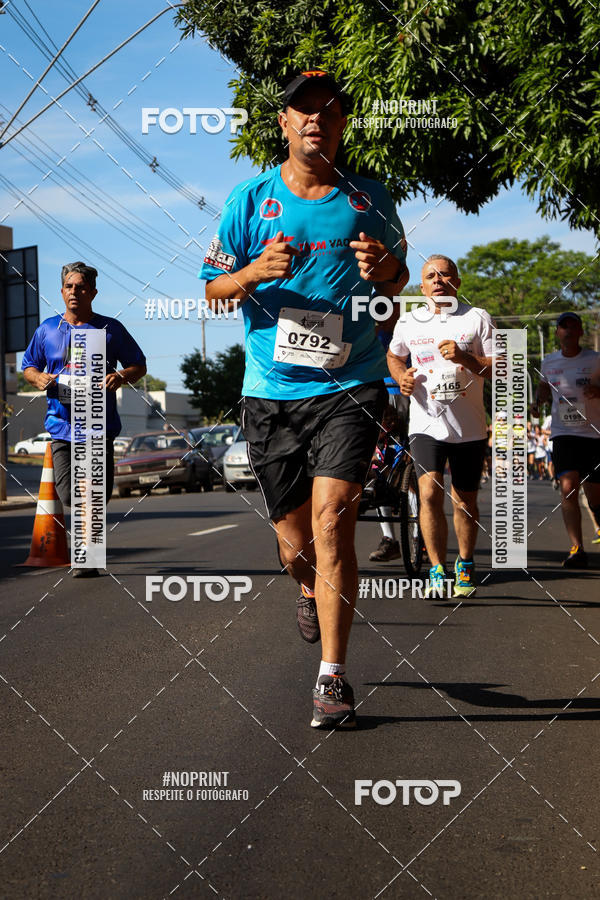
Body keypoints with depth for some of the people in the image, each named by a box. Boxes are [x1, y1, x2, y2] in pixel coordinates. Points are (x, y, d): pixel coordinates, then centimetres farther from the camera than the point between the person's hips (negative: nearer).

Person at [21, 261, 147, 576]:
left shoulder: (110, 329, 5)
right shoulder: (47, 329, 11)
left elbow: (139, 365, 11)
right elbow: (28, 366, 20)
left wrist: (122, 377, -11)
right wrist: (38, 378, -4)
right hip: (61, 423, 1)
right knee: (68, 494, -3)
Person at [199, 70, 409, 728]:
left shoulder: (369, 200, 5)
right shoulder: (250, 200, 4)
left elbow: (398, 279, 16)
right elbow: (214, 289, 8)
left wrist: (384, 268, -8)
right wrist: (255, 274, -14)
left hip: (350, 386, -1)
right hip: (271, 392, 1)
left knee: (331, 523, -16)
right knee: (295, 540, 9)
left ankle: (332, 676, -9)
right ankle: (310, 589, 46)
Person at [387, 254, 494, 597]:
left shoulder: (478, 318, -1)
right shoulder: (409, 323, 6)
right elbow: (393, 355, 25)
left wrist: (465, 358, -22)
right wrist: (401, 376, 3)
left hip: (469, 427, 0)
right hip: (427, 424, 0)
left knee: (465, 501, 10)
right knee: (430, 493, -18)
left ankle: (465, 566, 31)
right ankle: (437, 571, -9)